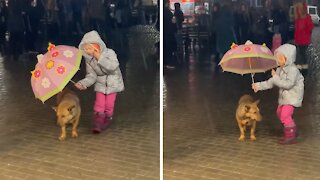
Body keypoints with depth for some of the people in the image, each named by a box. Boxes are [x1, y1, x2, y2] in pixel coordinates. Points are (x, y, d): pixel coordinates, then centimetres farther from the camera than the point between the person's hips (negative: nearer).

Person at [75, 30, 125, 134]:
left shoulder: (109, 53, -24)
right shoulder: (89, 59, -14)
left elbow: (113, 66, -40)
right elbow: (91, 75, -11)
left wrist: (100, 57, -43)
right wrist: (83, 83, -30)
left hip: (113, 83, -2)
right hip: (100, 84, 2)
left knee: (109, 105, 1)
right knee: (99, 104, -8)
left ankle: (106, 122, 23)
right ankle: (98, 125, -2)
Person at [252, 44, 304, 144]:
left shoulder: (293, 69, -20)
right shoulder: (279, 70, 6)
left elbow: (288, 84, -29)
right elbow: (270, 83, 8)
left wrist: (276, 77, -24)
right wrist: (258, 86, 0)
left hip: (292, 96, -10)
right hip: (284, 96, 10)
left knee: (285, 115, -17)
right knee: (280, 113, 20)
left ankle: (290, 137, -7)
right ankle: (293, 132, 36)